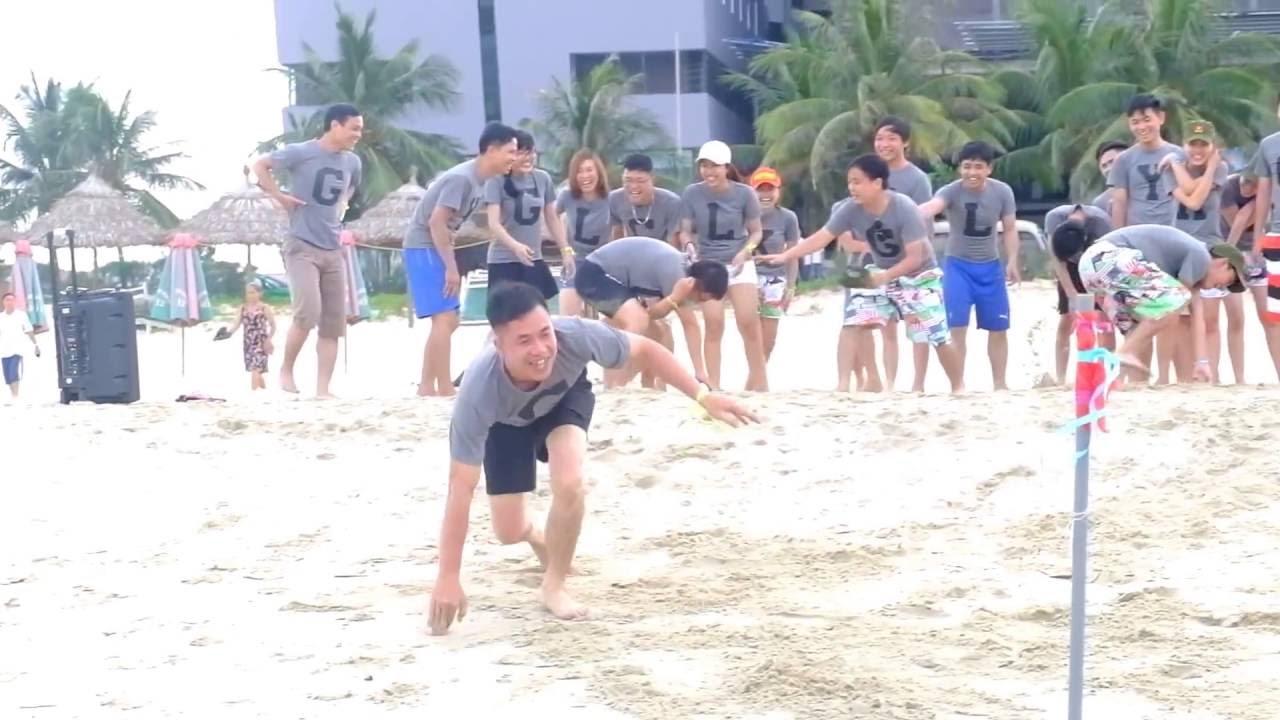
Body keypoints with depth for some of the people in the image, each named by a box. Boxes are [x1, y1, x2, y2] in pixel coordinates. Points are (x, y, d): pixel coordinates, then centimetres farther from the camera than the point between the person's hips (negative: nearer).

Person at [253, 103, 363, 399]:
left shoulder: (353, 162, 8)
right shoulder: (301, 152, -10)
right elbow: (260, 165, -2)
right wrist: (279, 196, -8)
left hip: (333, 250, 6)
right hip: (302, 246, -6)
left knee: (334, 323, 2)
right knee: (308, 312, -21)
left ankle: (323, 389, 6)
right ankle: (286, 370, 1)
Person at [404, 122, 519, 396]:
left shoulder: (481, 180, 7)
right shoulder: (462, 178, -21)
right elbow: (436, 223, -24)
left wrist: (453, 264, 14)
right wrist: (451, 267, -22)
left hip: (437, 248, 10)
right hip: (424, 248, -10)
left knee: (448, 321, 11)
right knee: (445, 318, -13)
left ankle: (427, 385, 16)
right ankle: (445, 388, -12)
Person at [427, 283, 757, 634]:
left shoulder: (575, 336, -42)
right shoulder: (479, 390, -44)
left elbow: (644, 349, -21)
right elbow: (461, 486, -39)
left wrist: (703, 396, -24)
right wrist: (448, 579, -38)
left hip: (565, 396, 0)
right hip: (506, 422, 0)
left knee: (569, 484, -27)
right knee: (509, 532, -1)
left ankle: (553, 585, -1)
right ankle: (537, 537, 39)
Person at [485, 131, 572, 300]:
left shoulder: (543, 179, 3)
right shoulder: (496, 181, -13)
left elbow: (552, 218, 13)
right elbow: (493, 224, -22)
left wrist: (566, 250, 9)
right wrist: (516, 246, -37)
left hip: (534, 260, 5)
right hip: (503, 261, -5)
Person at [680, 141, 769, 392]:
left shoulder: (744, 193, -10)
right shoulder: (692, 193, -9)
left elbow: (756, 231, -1)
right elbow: (686, 230, -3)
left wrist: (746, 251, -18)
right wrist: (689, 246, -25)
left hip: (739, 263, -1)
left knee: (749, 322, -7)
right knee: (714, 324, -4)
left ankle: (759, 381, 5)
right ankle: (713, 385, 0)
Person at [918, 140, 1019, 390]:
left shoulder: (1002, 192, -8)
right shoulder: (952, 191, -19)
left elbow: (1010, 229, 3)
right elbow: (933, 205, -41)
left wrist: (1012, 261, -8)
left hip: (990, 267, 3)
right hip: (958, 265, -3)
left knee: (998, 329, 9)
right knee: (957, 327, -8)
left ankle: (1000, 383, 22)